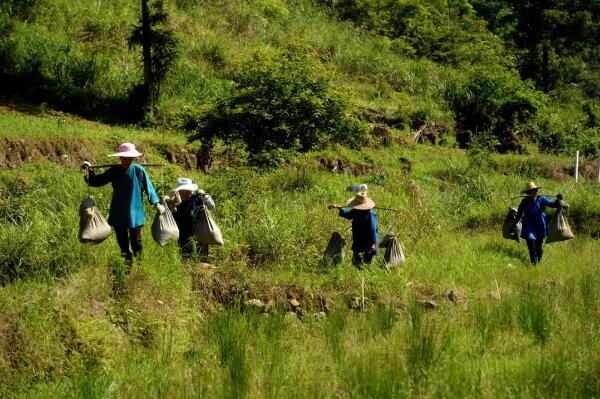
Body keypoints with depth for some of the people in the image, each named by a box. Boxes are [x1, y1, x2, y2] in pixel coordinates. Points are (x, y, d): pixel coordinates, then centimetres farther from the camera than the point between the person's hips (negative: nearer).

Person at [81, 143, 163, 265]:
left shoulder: (138, 170, -10)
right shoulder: (114, 171, -1)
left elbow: (148, 187, -2)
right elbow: (96, 181, 7)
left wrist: (156, 204, -3)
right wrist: (90, 171, -10)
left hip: (135, 213, -3)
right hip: (118, 214, 3)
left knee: (136, 243, 3)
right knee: (122, 243, 12)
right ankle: (127, 265, 24)